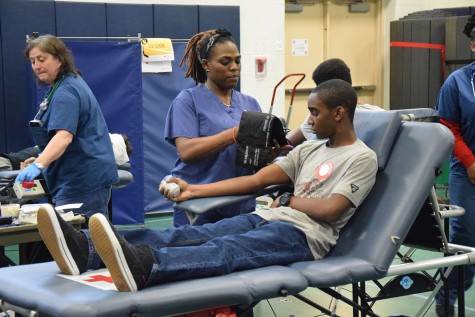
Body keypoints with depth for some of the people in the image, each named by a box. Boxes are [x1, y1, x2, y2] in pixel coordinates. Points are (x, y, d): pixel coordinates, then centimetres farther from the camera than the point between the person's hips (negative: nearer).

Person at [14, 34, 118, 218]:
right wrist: (39, 160, 31)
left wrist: (38, 165, -47)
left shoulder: (65, 93, -18)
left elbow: (64, 136, -33)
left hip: (82, 181, -11)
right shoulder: (68, 83, 15)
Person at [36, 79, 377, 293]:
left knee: (229, 249, -37)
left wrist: (289, 200, 4)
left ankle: (142, 266, -68)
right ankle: (85, 249, -39)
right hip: (267, 218, 7)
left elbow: (330, 209, -12)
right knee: (191, 235, -18)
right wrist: (194, 190, 12)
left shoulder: (362, 158, 2)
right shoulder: (309, 149, 25)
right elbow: (256, 179, 18)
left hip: (305, 233, -7)